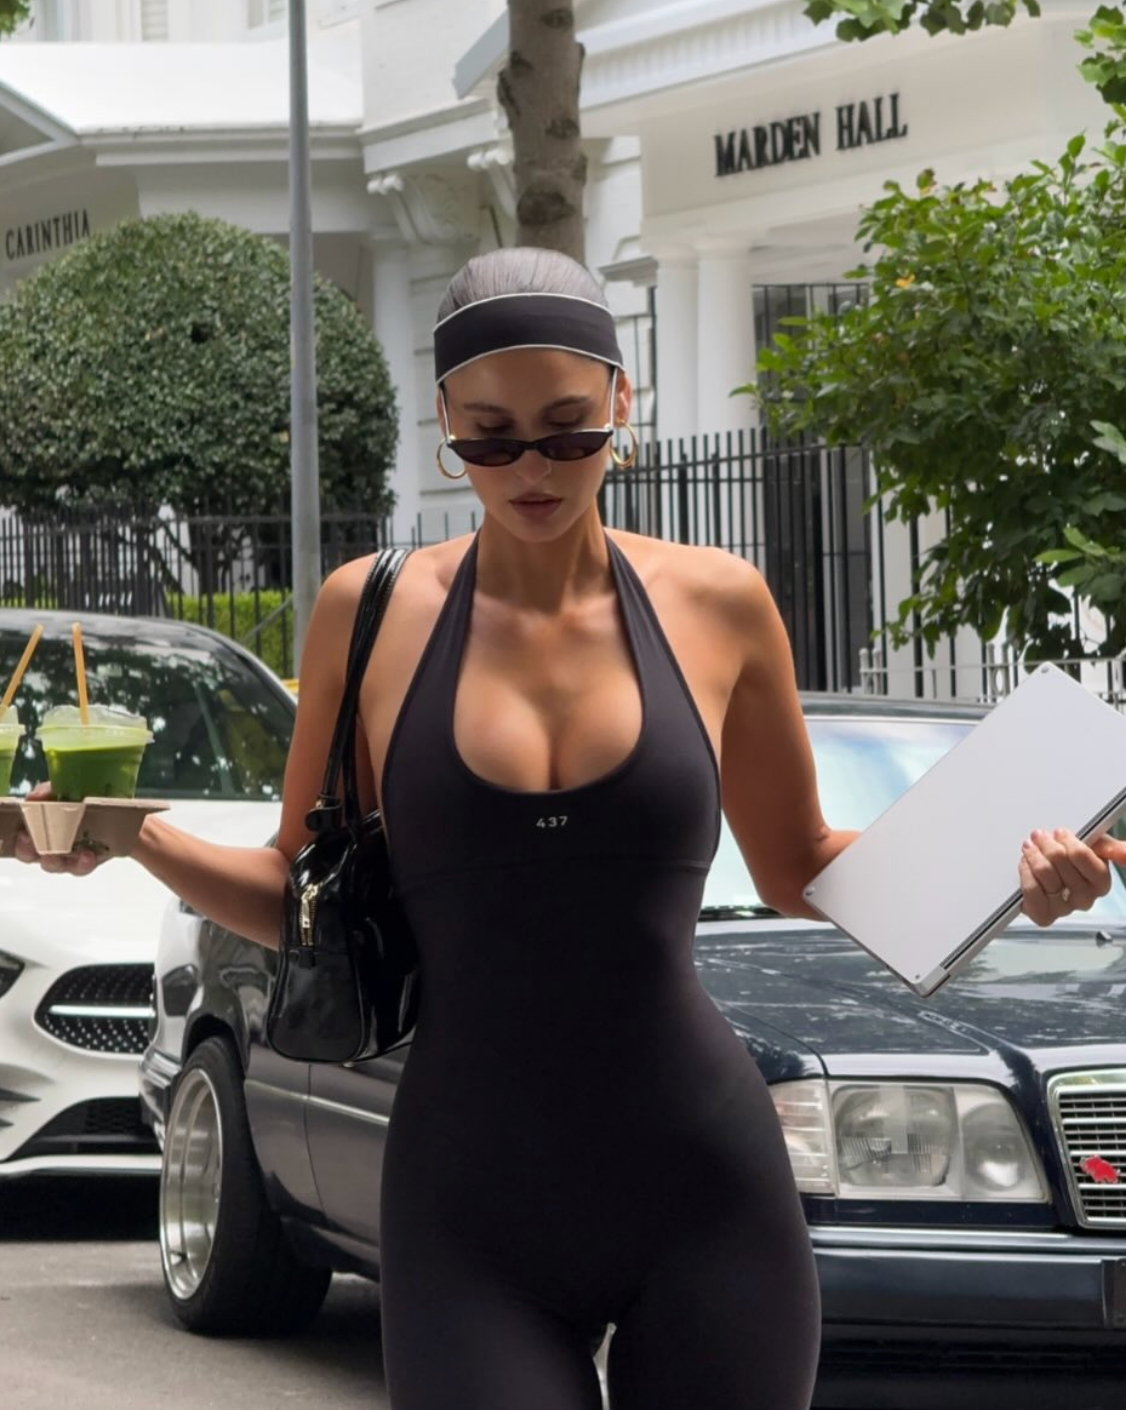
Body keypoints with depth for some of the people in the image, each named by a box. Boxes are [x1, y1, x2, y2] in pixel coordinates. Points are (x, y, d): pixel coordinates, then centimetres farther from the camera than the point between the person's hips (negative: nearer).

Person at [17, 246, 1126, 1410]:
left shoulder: (716, 605, 3)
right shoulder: (371, 614, 2)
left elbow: (800, 871, 14)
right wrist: (142, 842, -9)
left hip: (706, 1198, 1)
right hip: (470, 1217, 0)